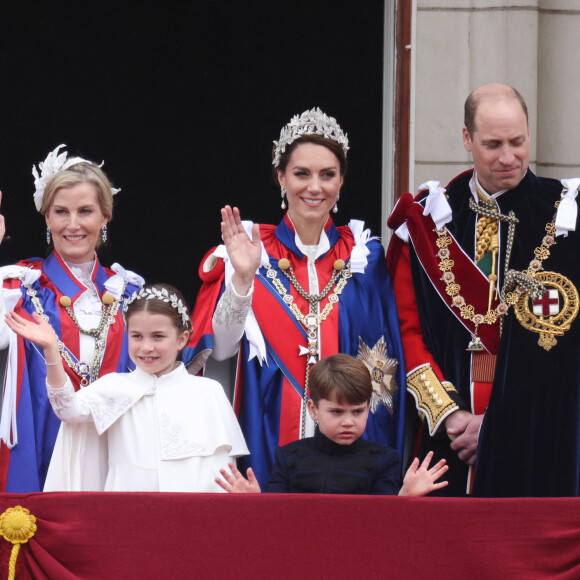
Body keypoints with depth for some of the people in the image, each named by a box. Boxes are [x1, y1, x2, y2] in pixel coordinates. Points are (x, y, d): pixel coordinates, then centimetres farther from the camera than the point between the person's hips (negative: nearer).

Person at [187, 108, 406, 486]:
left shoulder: (364, 256, 7)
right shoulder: (254, 251, 3)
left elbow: (384, 364, 9)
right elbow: (221, 348, -7)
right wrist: (242, 278, -20)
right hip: (269, 438, -1)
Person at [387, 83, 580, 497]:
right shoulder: (428, 221, 7)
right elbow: (408, 329, 6)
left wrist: (497, 423, -11)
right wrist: (448, 413, -7)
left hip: (534, 440, -2)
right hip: (445, 436, 2)